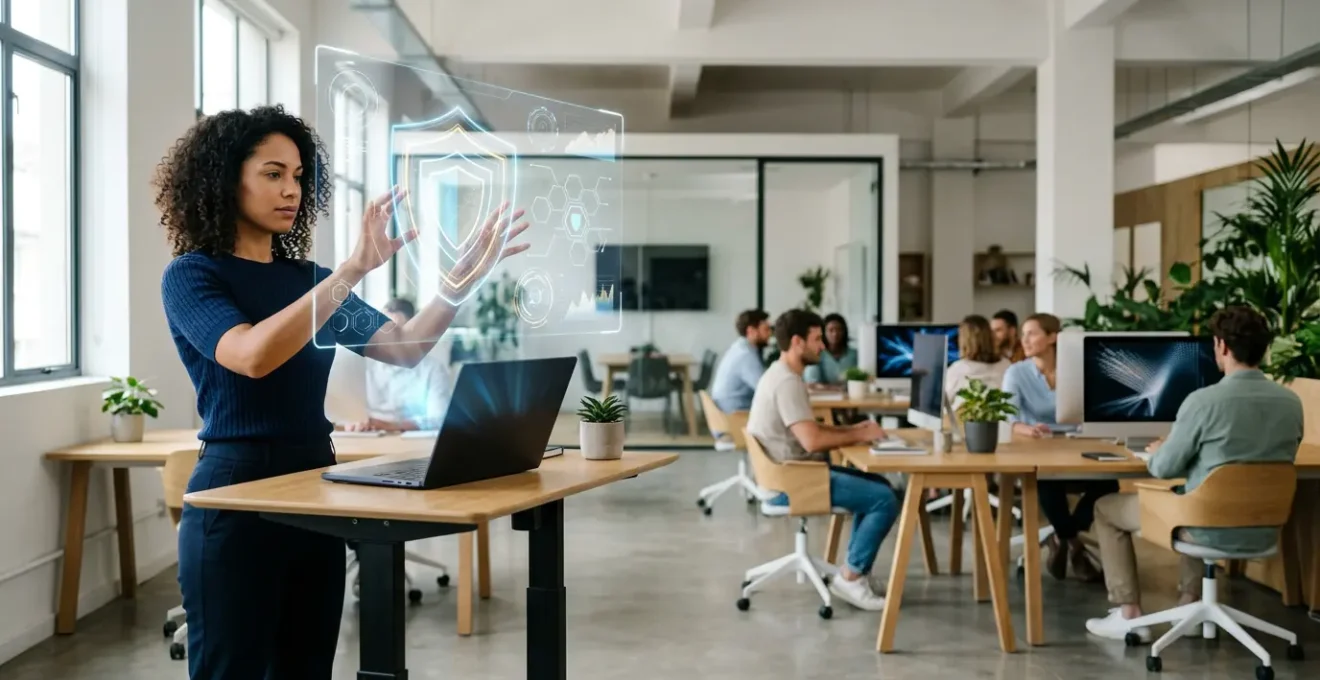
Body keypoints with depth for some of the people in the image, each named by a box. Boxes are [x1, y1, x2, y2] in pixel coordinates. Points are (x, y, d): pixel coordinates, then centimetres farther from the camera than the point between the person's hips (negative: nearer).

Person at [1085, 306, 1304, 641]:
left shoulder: (1204, 400, -20)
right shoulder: (1291, 401, -1)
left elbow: (1164, 468, -12)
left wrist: (1156, 452, 12)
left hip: (1214, 528, -6)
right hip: (1265, 530, 6)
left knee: (1106, 508, 15)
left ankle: (1129, 614, 15)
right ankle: (1191, 606, 38)